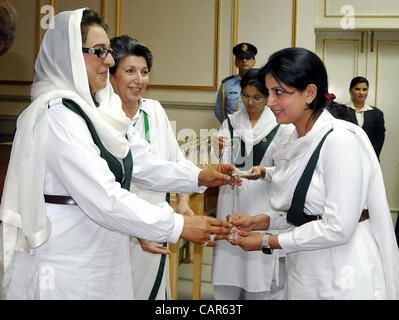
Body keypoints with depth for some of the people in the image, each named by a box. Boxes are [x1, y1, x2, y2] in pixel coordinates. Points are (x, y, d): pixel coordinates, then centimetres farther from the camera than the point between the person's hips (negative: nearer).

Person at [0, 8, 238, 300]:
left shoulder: (93, 108, 9)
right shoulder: (57, 114, -21)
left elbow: (140, 163, 11)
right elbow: (102, 199, -26)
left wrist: (198, 177, -1)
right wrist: (179, 226, -23)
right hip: (65, 271, -9)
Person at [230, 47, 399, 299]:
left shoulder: (341, 141, -19)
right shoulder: (296, 141, 6)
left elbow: (338, 228, -22)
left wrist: (267, 242, -14)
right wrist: (260, 221, -1)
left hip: (344, 280, -7)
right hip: (303, 273, 7)